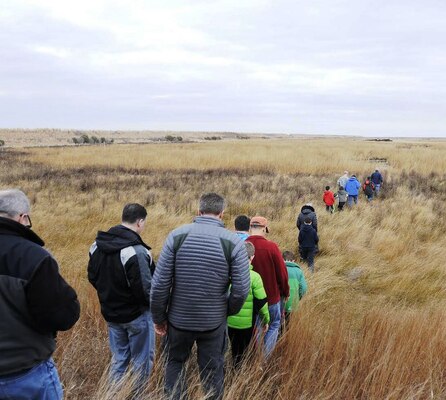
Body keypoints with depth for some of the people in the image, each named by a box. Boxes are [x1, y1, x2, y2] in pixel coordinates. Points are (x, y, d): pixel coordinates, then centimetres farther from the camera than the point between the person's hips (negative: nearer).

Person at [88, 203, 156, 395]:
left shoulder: (97, 245, -1)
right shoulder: (136, 251, -27)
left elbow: (92, 277, 9)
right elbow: (144, 290, -25)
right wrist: (155, 305, -5)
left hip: (110, 313, 7)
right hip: (136, 315, -7)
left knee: (118, 359, 21)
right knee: (142, 361, 12)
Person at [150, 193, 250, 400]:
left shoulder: (177, 235, -11)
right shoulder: (234, 242, -12)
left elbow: (159, 284, -11)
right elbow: (241, 289, -11)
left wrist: (159, 317, 2)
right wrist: (228, 311, 8)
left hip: (179, 318, 1)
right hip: (214, 322, -1)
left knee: (175, 362, 27)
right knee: (213, 372, 18)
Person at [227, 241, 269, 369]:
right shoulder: (254, 276, -17)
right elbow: (261, 302, -12)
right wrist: (266, 320, 3)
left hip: (229, 321, 3)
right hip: (247, 322, -3)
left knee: (234, 350, 21)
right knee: (244, 354, 14)